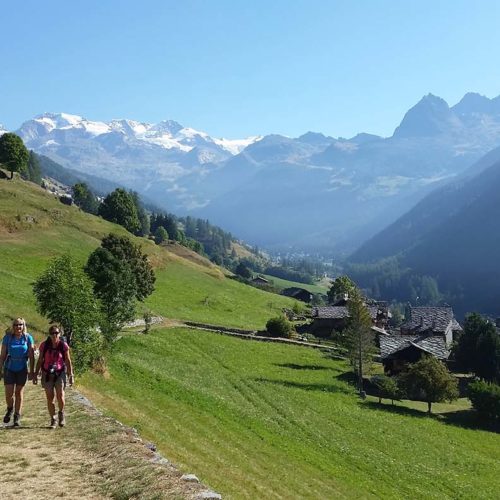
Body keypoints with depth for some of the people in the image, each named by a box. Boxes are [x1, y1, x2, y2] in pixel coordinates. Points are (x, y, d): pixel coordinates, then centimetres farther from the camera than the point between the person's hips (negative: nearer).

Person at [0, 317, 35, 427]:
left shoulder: (28, 338, -4)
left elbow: (31, 356, -2)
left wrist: (31, 371, -5)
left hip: (22, 369, 0)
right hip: (9, 368, 0)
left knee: (19, 393, 4)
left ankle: (17, 417, 14)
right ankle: (10, 409, 26)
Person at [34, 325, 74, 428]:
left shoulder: (64, 345, -6)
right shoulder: (44, 345, -4)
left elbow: (68, 361, 0)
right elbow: (40, 360, 5)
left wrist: (71, 375, -2)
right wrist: (35, 374, 3)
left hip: (60, 373, -1)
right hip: (47, 374, 1)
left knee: (60, 396, -13)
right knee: (50, 398, -1)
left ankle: (61, 413, 15)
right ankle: (53, 420, 13)